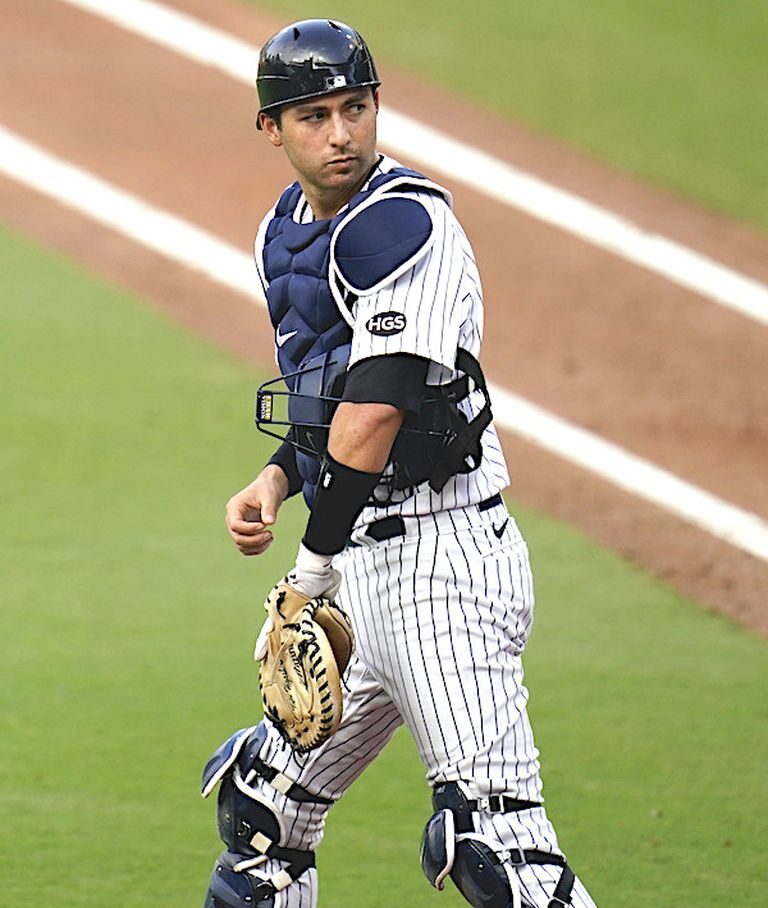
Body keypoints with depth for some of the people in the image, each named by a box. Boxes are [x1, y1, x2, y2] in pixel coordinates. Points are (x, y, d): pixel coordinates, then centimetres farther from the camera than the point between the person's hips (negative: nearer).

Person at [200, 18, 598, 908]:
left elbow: (378, 404, -21)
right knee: (267, 816, 18)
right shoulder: (285, 233, 16)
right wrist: (276, 478, 10)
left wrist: (316, 562, -18)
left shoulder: (402, 221, -14)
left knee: (490, 828, -20)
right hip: (359, 552, 9)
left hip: (437, 552, -9)